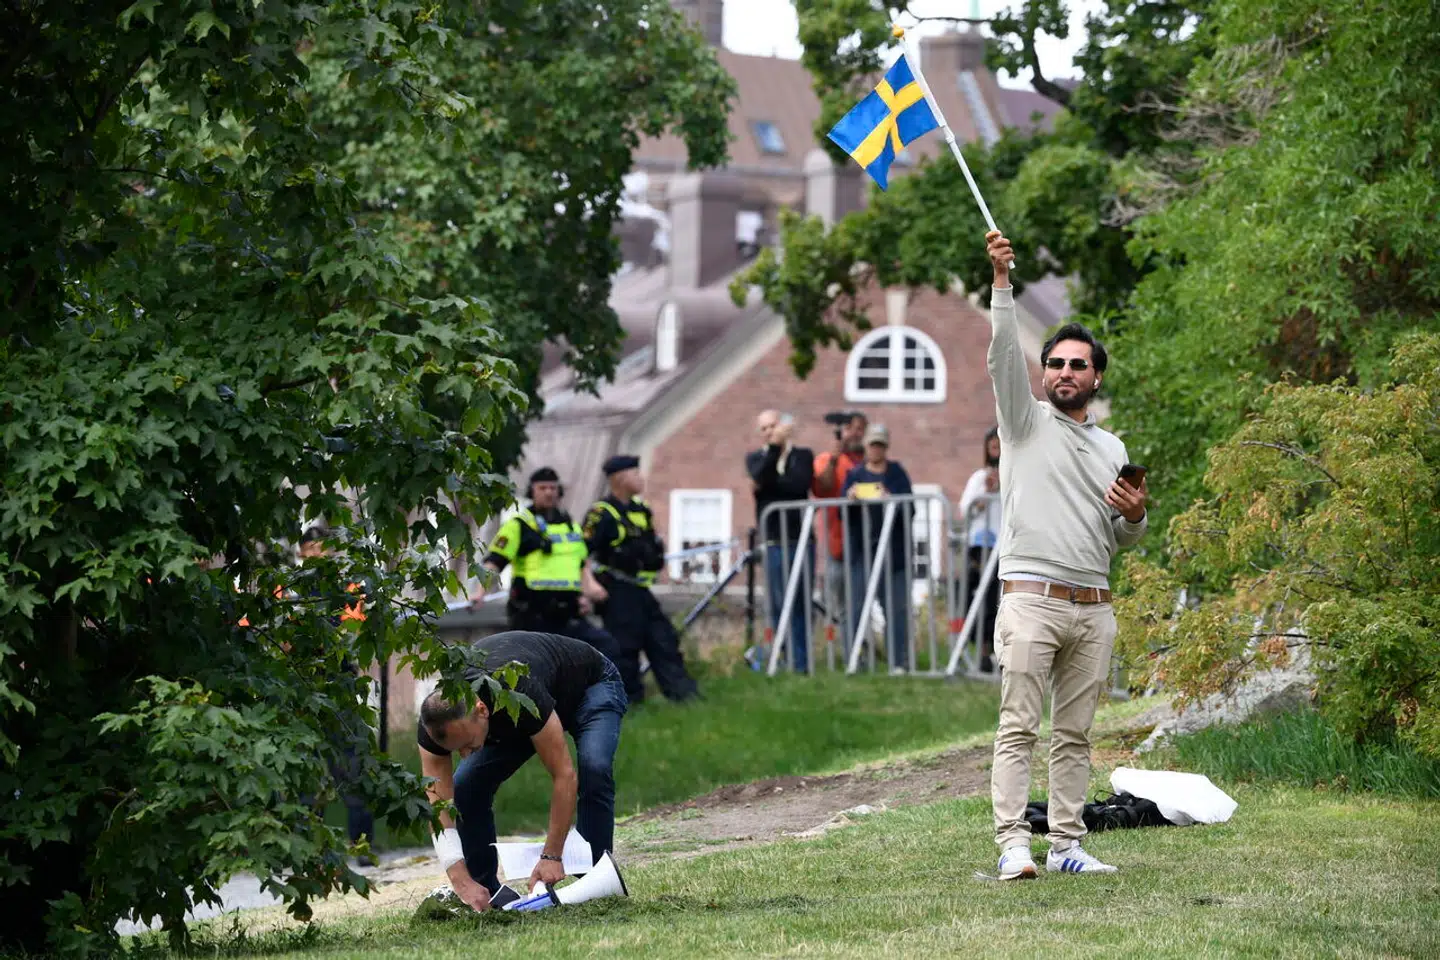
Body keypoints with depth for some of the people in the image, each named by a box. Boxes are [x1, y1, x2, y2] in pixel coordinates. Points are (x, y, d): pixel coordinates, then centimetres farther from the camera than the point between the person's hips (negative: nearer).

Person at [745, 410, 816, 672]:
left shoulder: (803, 455, 11)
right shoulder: (755, 458, 11)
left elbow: (802, 484, -8)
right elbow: (761, 477, -12)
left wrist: (770, 482, -7)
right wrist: (775, 445, -20)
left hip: (801, 540, 0)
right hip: (773, 543, 0)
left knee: (802, 603, 0)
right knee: (780, 605, -5)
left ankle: (802, 661, 4)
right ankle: (793, 659, -2)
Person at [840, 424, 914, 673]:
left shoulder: (897, 473, 8)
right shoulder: (854, 474, 11)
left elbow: (910, 510, 0)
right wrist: (850, 500, -14)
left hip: (894, 552, -1)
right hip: (861, 552, 1)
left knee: (897, 609, -1)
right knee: (857, 608, -4)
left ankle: (899, 662, 2)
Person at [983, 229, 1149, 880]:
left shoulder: (1112, 448, 19)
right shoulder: (1026, 421, 7)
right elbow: (1004, 354, -9)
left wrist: (1135, 516, 0)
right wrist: (1002, 281, -20)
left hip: (1093, 607, 5)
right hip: (1032, 599, -5)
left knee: (1075, 734, 5)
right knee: (1019, 727, -10)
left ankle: (1066, 844, 8)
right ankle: (1013, 844, -14)